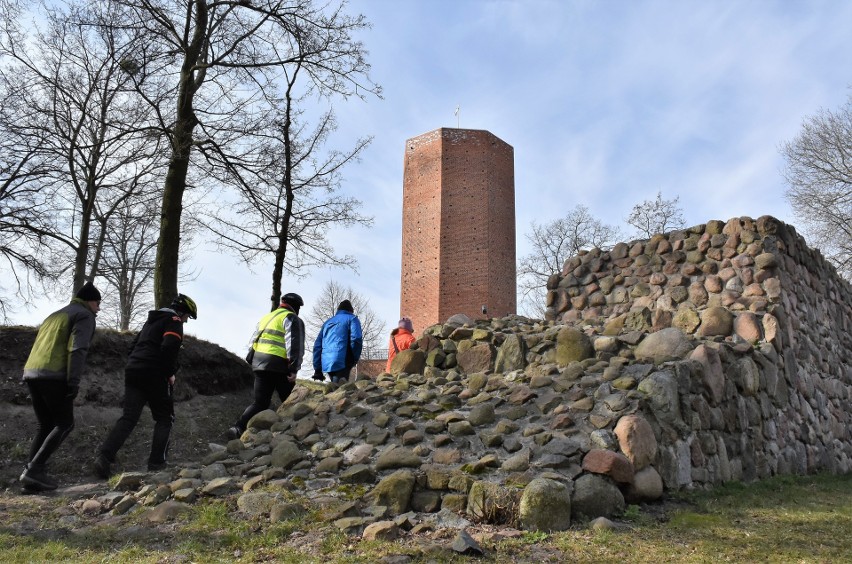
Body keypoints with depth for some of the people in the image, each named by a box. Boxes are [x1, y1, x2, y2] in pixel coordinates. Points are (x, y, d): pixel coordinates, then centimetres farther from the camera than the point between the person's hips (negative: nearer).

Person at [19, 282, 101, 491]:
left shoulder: (55, 315, 29)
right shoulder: (84, 315, 2)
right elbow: (77, 349, -12)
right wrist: (74, 382, -17)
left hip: (31, 373, 8)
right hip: (53, 376, -8)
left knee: (45, 426, 14)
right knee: (64, 424, -1)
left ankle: (31, 471, 2)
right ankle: (34, 469, -13)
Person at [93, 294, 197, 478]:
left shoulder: (152, 320, 25)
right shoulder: (174, 321, -4)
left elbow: (134, 344, 25)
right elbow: (169, 348, -20)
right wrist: (170, 373, -10)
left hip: (133, 371, 7)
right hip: (154, 375, -7)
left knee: (128, 418, 3)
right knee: (164, 418, 7)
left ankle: (104, 456, -14)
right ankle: (156, 463, 3)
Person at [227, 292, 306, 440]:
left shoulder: (266, 317, 25)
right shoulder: (292, 319, 0)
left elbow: (253, 341, 23)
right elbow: (295, 345, -12)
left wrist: (252, 361, 23)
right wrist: (294, 369, -16)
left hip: (258, 363, 7)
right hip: (278, 366, -7)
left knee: (260, 402, 10)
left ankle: (238, 428, -5)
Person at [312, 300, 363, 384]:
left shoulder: (328, 321, 24)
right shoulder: (352, 318, 8)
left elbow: (317, 345, 19)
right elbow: (356, 339, -11)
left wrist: (317, 369, 18)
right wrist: (355, 359, 2)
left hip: (326, 364, 6)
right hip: (342, 362, -6)